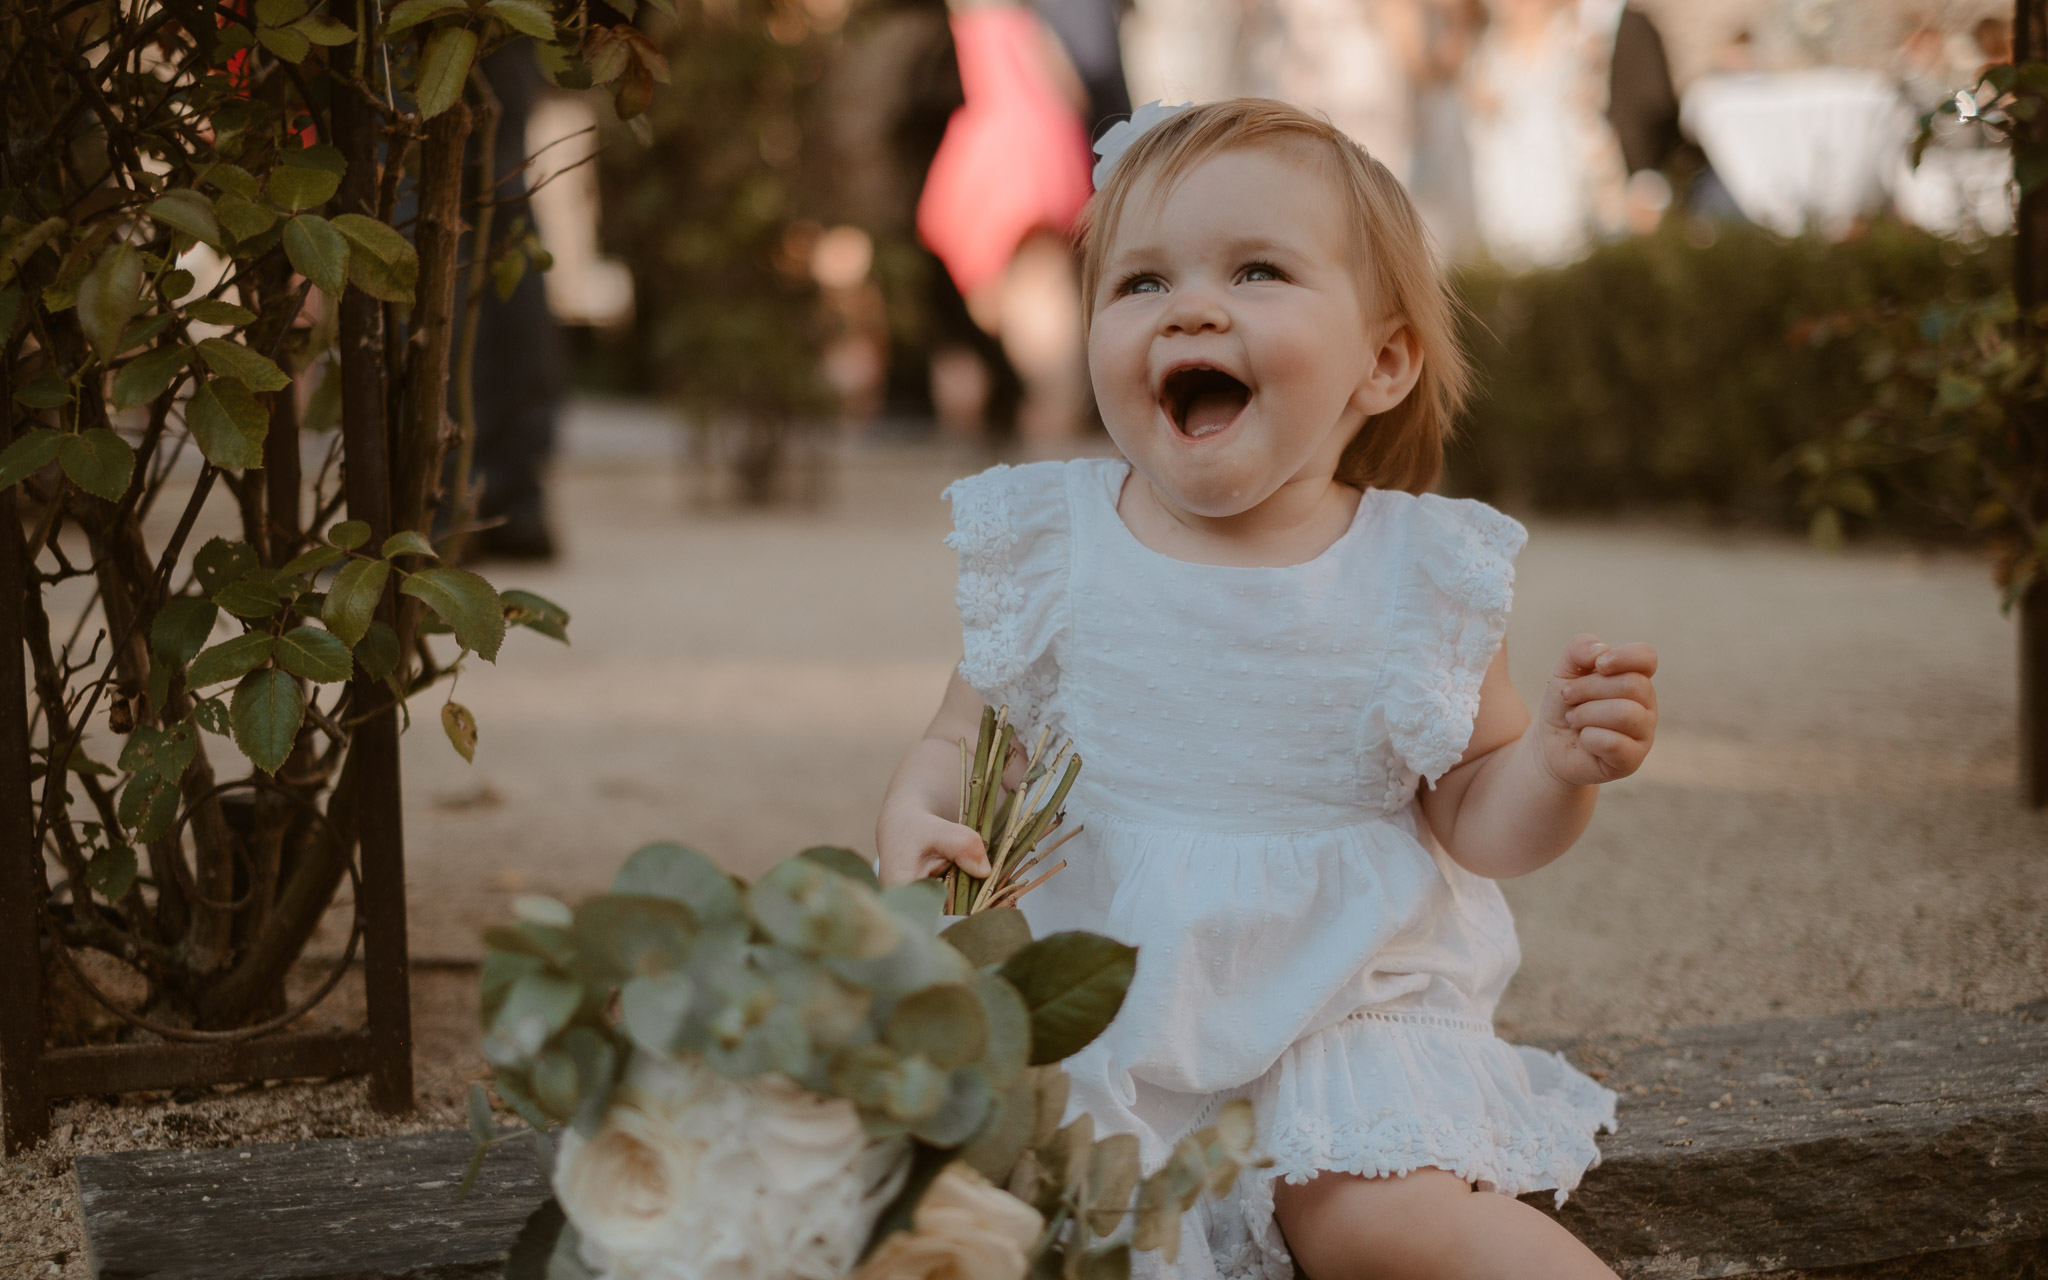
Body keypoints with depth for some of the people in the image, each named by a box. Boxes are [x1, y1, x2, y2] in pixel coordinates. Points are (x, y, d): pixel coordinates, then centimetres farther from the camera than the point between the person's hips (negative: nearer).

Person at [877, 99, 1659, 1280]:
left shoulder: (1418, 571, -4)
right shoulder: (1052, 548, -2)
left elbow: (1476, 820, 3)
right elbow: (964, 746, 6)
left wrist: (1562, 764, -18)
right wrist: (918, 826, -16)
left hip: (1343, 1007, -1)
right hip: (1092, 996, 2)